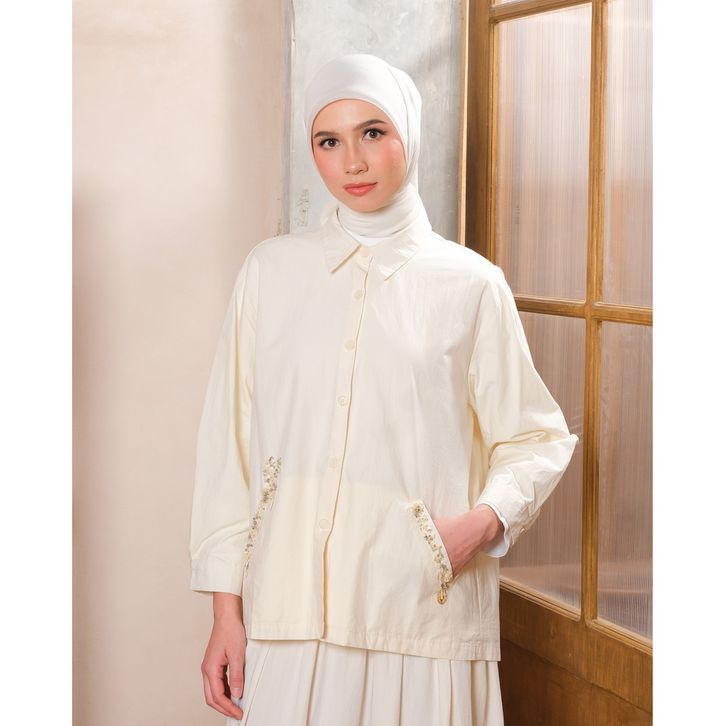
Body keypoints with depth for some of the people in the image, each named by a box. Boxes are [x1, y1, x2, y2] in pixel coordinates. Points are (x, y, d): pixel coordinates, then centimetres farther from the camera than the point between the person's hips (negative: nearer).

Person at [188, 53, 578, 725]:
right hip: (288, 604, 1)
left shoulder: (470, 284, 2)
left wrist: (485, 518, -13)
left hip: (423, 602, -1)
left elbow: (535, 438, 7)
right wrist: (225, 610, 1)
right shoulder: (270, 270, 6)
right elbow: (228, 443, 5)